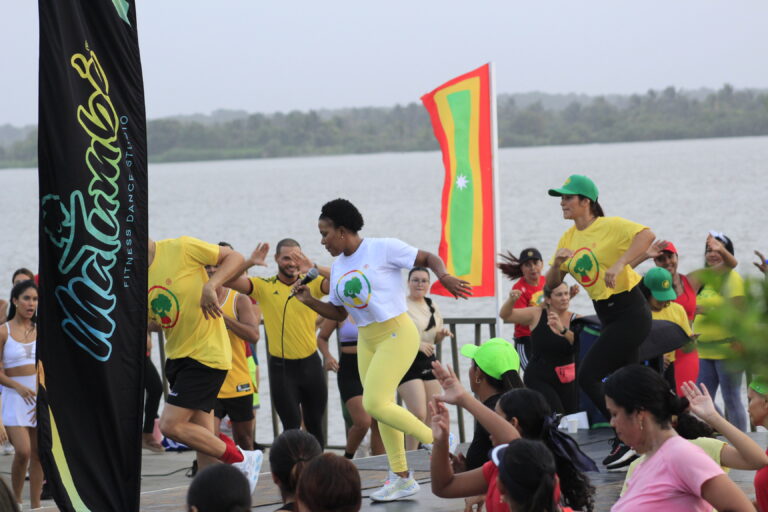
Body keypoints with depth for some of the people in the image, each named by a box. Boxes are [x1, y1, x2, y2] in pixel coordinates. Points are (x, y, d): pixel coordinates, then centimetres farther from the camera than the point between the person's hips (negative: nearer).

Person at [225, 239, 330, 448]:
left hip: (310, 363, 2)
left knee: (314, 424, 11)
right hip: (281, 366, -2)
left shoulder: (311, 284, -1)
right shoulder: (264, 286, -3)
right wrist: (249, 263, -28)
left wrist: (314, 268, -28)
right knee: (292, 425, -2)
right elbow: (228, 281, -13)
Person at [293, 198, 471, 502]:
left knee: (375, 403, -18)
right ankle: (402, 479, 17)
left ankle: (436, 440, -3)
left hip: (397, 334, -8)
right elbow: (339, 313, 16)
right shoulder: (338, 267, 10)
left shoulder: (383, 249, -12)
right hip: (366, 341, 8)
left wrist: (444, 277, -26)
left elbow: (428, 259, -7)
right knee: (380, 408, 8)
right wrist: (309, 301, 2)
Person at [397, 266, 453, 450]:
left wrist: (442, 333, 1)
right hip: (407, 362, -7)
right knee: (419, 414, -16)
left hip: (429, 362, 7)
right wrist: (418, 344, -25)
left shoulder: (432, 306, 15)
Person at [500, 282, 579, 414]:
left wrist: (562, 329, -36)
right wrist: (511, 300, -23)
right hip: (539, 378, -3)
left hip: (567, 380, 3)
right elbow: (505, 315, -1)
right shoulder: (537, 315, -3)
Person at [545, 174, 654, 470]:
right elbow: (552, 285, 10)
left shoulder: (609, 226, -12)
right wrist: (557, 263, -10)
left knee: (587, 376, -14)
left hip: (630, 314, -8)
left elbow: (646, 235, -29)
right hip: (607, 317, 8)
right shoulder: (568, 238, 10)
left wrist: (619, 264, -37)